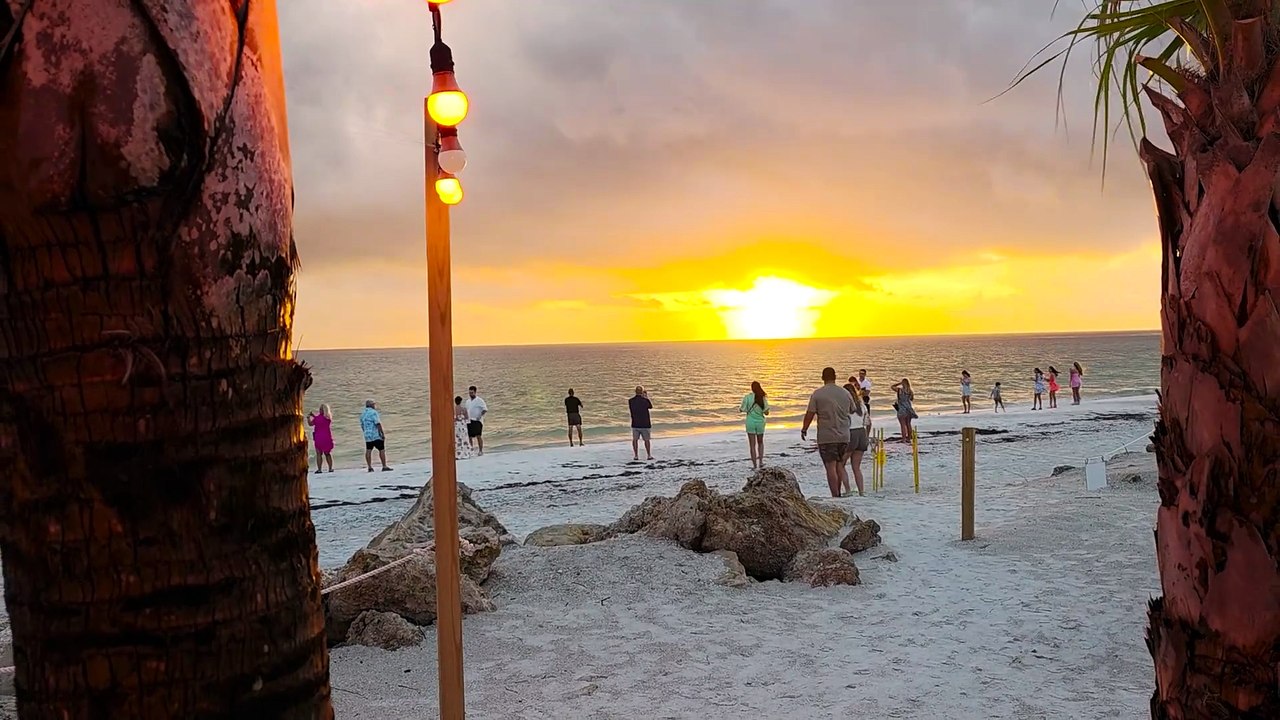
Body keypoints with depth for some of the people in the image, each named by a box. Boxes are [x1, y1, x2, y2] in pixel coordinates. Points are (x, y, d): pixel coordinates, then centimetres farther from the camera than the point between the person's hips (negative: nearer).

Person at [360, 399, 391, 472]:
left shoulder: (362, 414, 14)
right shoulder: (373, 412, -11)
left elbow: (362, 426, 19)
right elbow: (378, 424, -17)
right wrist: (383, 433, -15)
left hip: (367, 435, 8)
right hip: (376, 435, -8)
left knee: (368, 450, 6)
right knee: (382, 450, -4)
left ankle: (369, 467, 5)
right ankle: (384, 467, -6)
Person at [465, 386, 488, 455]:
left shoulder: (479, 400, -3)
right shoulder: (468, 401, 17)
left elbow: (485, 410, -9)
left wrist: (480, 416, -22)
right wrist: (466, 417, 9)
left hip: (477, 421, -6)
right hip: (469, 421, 6)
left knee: (478, 436, -10)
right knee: (470, 437, 5)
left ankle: (481, 451, -6)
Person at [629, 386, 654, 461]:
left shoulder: (631, 401, -5)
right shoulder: (645, 400, -13)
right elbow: (650, 407, 5)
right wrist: (647, 398, 16)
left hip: (635, 424, 2)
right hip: (645, 424, -2)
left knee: (635, 440, 11)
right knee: (647, 440, 10)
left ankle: (636, 455, 8)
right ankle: (649, 455, 15)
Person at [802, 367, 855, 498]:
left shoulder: (817, 394, -7)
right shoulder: (845, 393, 6)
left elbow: (810, 414, -7)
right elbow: (853, 412, 16)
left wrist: (804, 429, 5)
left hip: (826, 437, -4)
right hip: (844, 437, 4)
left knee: (831, 467, -1)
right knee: (840, 466, 15)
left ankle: (835, 496, -1)